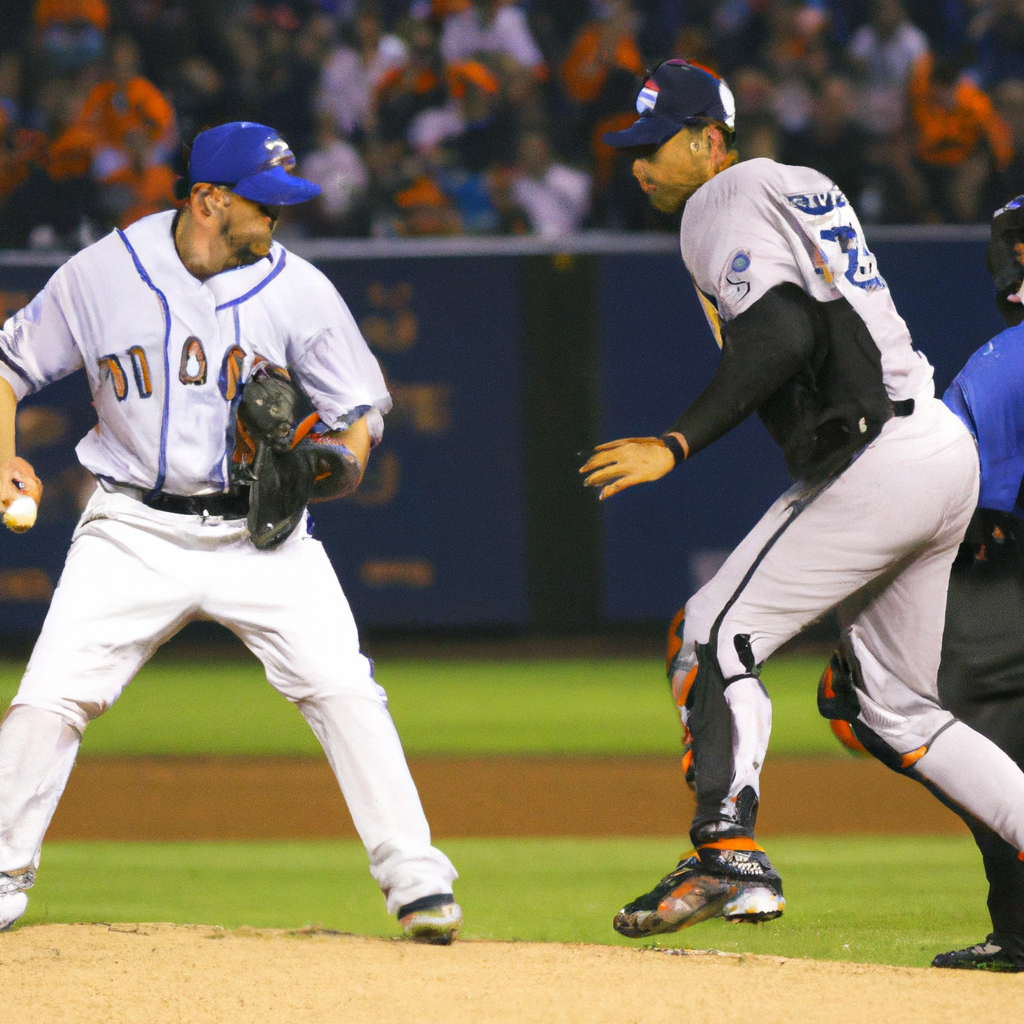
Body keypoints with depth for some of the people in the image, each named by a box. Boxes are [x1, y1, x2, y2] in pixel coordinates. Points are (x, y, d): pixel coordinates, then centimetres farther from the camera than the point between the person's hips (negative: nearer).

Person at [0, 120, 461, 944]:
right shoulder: (103, 274, -4)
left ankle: (416, 879, -7)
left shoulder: (298, 290, -3)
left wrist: (334, 464, -18)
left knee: (343, 688, -14)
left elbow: (359, 413, 4)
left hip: (260, 532, 0)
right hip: (133, 531, 0)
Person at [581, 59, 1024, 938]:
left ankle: (730, 856, -22)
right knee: (894, 704, 16)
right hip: (950, 448, 9)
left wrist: (677, 444, -24)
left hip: (877, 459, -9)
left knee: (716, 636, -8)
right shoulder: (805, 186, 22)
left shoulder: (724, 203, -7)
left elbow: (782, 334, -22)